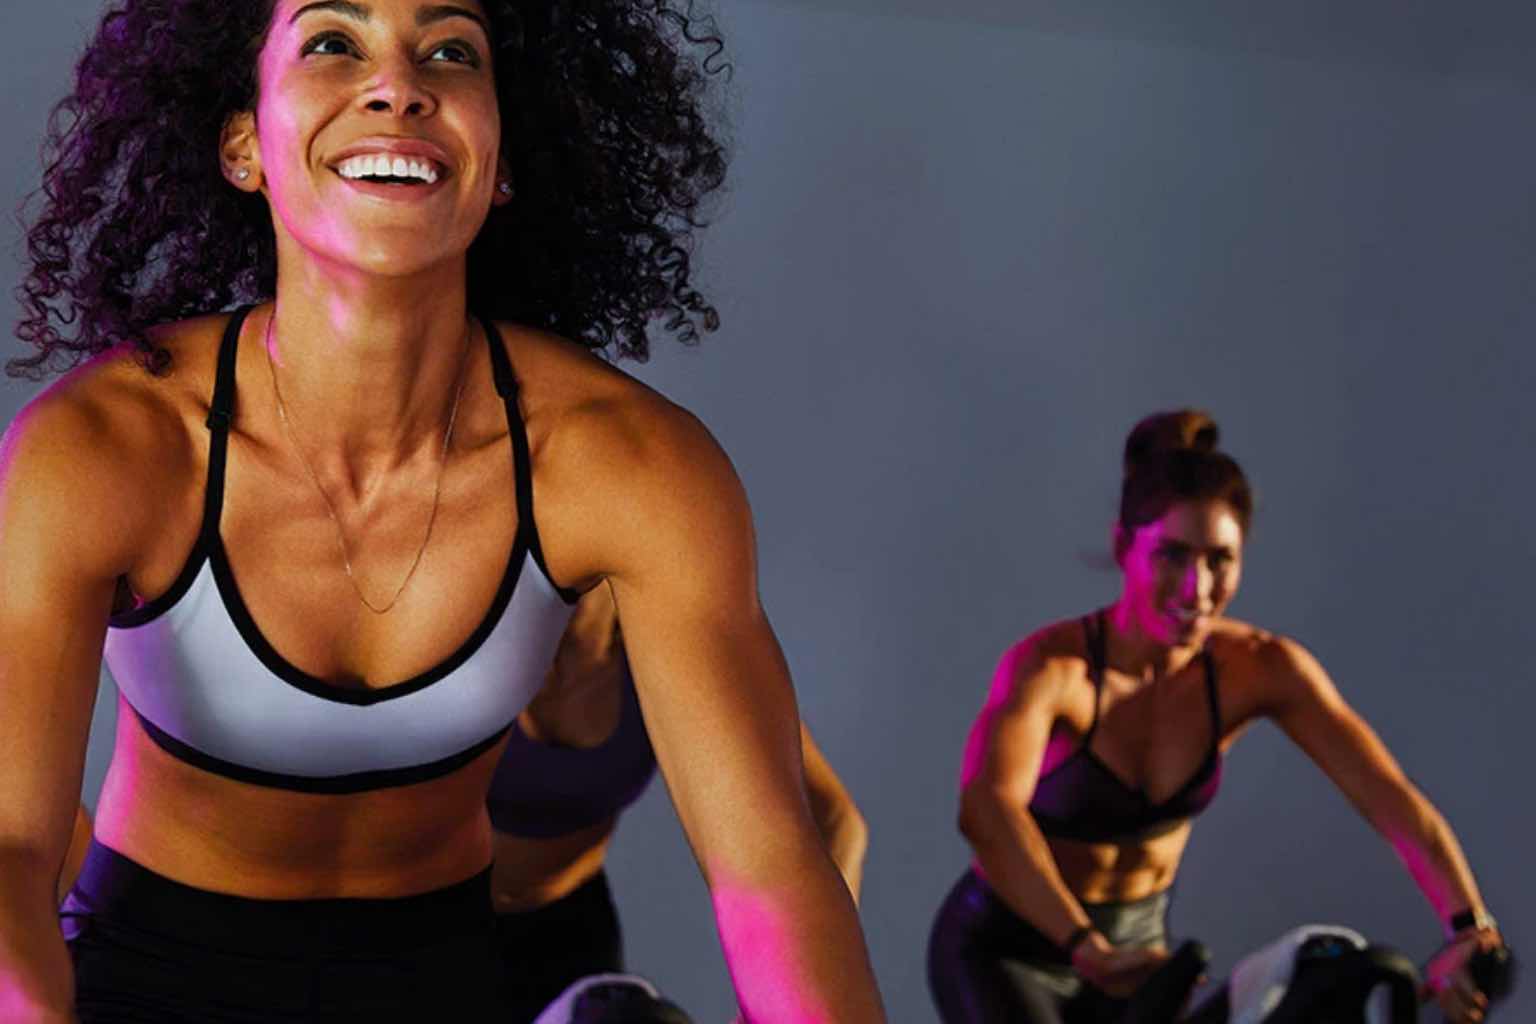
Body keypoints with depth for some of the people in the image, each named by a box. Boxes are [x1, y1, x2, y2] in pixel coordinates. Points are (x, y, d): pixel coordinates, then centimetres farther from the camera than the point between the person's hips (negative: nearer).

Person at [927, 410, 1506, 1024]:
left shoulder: (1260, 669, -15)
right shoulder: (1052, 666, -29)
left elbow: (1388, 794, -25)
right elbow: (986, 810, -48)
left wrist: (1471, 928, -41)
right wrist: (1088, 948, -61)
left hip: (1139, 936, 5)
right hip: (1006, 950, -5)